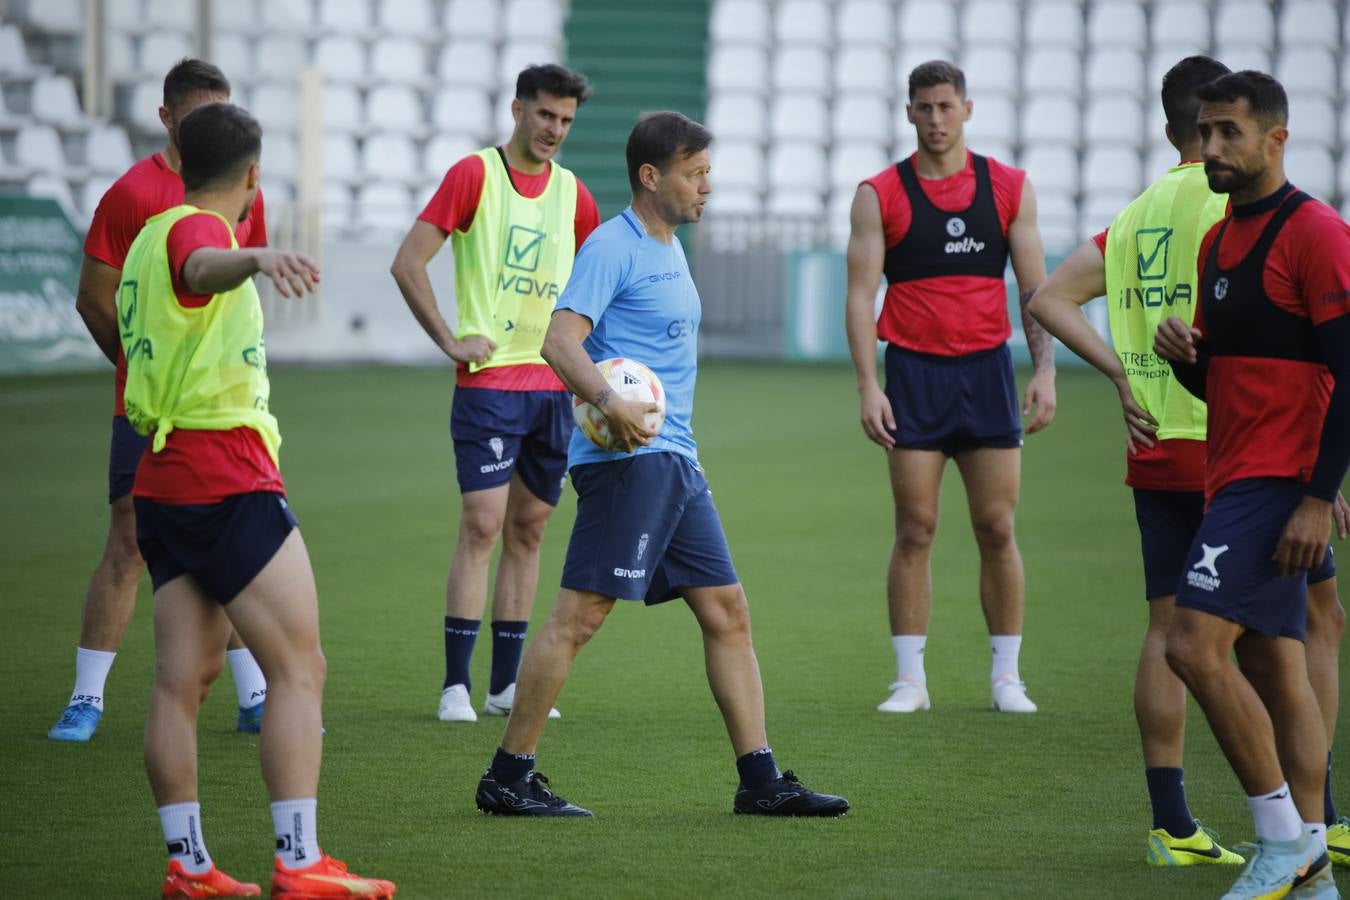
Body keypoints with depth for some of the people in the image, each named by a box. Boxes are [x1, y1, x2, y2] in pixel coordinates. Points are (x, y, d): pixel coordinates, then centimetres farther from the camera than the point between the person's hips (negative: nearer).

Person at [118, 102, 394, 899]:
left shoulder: (153, 235, 17)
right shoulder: (195, 230, -12)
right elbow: (202, 270, -39)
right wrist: (257, 258, -61)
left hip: (165, 484, 10)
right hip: (229, 481, -10)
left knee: (184, 680, 7)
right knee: (300, 668, -9)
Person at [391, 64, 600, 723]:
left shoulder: (572, 192, 11)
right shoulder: (475, 174, -4)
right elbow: (408, 263, -8)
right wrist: (450, 341, -11)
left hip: (552, 385, 5)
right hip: (489, 379, -5)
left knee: (528, 530, 7)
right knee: (482, 524, -11)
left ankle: (507, 684, 13)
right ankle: (455, 685, -9)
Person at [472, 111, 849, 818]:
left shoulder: (669, 249, 20)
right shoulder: (613, 245, -9)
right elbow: (560, 336, -21)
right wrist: (608, 401, -34)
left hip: (674, 461, 10)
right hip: (627, 459, -10)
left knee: (727, 613, 6)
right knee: (579, 614, -9)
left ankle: (760, 780, 8)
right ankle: (507, 778, -4)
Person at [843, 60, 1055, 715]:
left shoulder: (1009, 188, 6)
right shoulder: (879, 195, 1)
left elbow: (1036, 288, 7)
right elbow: (860, 296, -2)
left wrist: (1045, 371, -4)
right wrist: (867, 386, -12)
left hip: (986, 368, 1)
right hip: (914, 372, -1)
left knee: (997, 528, 1)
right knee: (915, 531, -2)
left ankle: (1006, 676, 8)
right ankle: (910, 678, 3)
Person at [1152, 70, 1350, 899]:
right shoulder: (1219, 241, 16)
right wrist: (1184, 354, 0)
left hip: (1279, 483, -9)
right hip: (1234, 481, 9)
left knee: (1195, 643, -17)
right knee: (1272, 669, 7)